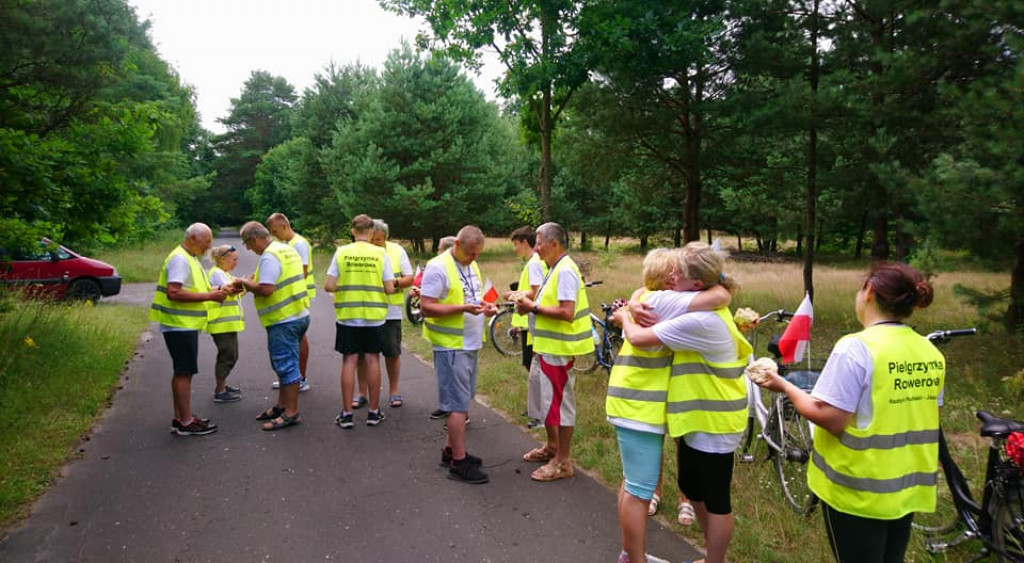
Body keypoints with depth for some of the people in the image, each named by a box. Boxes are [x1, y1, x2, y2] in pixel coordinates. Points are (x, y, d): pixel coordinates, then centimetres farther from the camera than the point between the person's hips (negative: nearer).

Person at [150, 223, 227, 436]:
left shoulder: (190, 258, 16)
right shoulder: (179, 259, -17)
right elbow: (174, 293, -27)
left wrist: (214, 292, 4)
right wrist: (209, 296, -24)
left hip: (185, 325, 10)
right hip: (180, 325, -10)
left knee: (182, 372, 15)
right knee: (184, 372, -5)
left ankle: (180, 418, 23)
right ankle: (186, 422, 1)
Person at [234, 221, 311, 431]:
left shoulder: (269, 257, -18)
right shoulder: (287, 249, 13)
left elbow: (266, 290, -25)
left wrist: (244, 282, -9)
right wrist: (255, 280, 14)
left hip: (284, 321, -10)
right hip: (299, 314, 10)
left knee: (287, 366, -3)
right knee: (285, 364, 18)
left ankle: (291, 413, 4)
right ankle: (281, 405, 29)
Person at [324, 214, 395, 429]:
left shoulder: (342, 252, -4)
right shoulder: (380, 254, -5)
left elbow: (329, 286, -8)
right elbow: (389, 289, -6)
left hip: (347, 316, 0)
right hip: (374, 316, 0)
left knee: (349, 361, 6)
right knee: (372, 360, 9)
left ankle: (346, 414, 10)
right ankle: (374, 412, 16)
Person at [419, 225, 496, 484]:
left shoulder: (471, 266, 11)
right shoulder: (438, 267, -15)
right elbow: (426, 307, -18)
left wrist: (484, 306, -1)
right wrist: (463, 308, -26)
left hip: (470, 344, 8)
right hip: (451, 346, -8)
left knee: (460, 401, 15)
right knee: (459, 404, -3)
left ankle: (450, 450, 28)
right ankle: (459, 463, 6)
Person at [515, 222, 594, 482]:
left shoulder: (565, 271, -19)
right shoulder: (554, 269, 12)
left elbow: (566, 312, -26)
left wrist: (534, 307, -17)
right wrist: (531, 304, 1)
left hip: (557, 350, -10)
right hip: (545, 347, 10)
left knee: (559, 402, 0)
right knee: (545, 398, 21)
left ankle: (563, 462, 11)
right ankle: (552, 446, 37)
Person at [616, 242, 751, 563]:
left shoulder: (700, 320, -28)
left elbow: (638, 338, -25)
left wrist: (624, 317, -6)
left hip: (713, 422, -10)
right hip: (700, 416, 10)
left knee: (715, 498, 6)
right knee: (692, 488, 22)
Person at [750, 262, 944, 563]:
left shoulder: (856, 348, -22)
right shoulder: (932, 353, -1)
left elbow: (829, 418, -23)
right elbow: (920, 415, 10)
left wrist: (784, 386, -9)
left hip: (858, 490, -6)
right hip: (908, 487, 6)